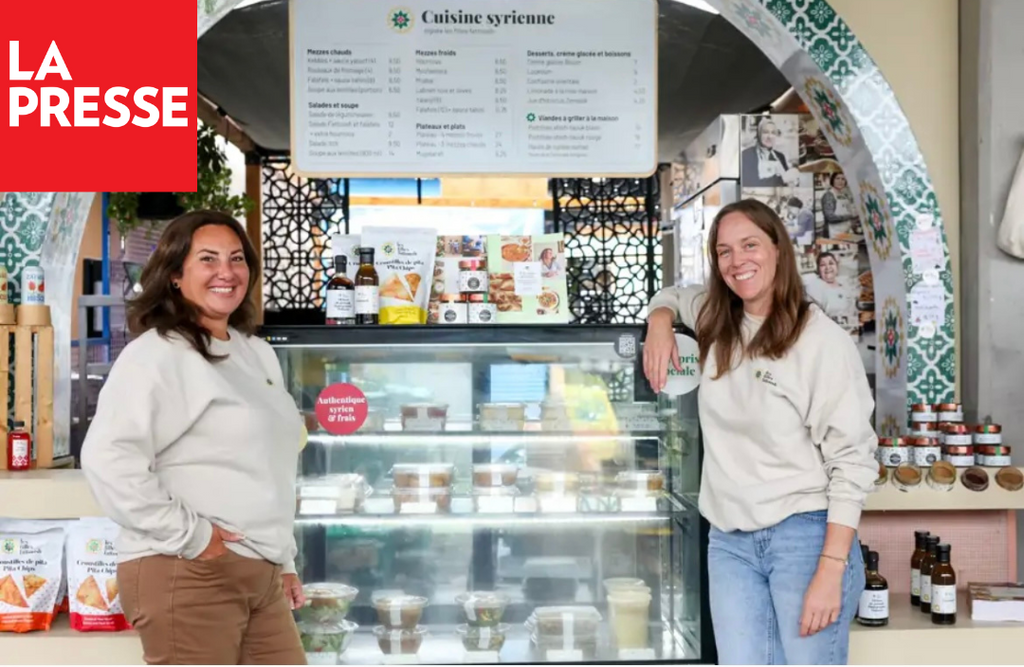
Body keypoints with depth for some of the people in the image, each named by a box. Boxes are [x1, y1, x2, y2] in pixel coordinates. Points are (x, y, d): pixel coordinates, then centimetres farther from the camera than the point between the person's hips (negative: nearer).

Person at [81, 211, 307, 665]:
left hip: (261, 575, 8)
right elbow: (108, 459, -21)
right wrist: (190, 536, -18)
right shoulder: (156, 354, -9)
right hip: (187, 574, -8)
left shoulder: (258, 355, 16)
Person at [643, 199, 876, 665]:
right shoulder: (715, 323, 7)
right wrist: (660, 322, 6)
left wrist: (831, 570, -16)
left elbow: (852, 463, -10)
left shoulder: (824, 342, -10)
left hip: (806, 537, -5)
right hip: (729, 542, 5)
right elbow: (674, 294, 31)